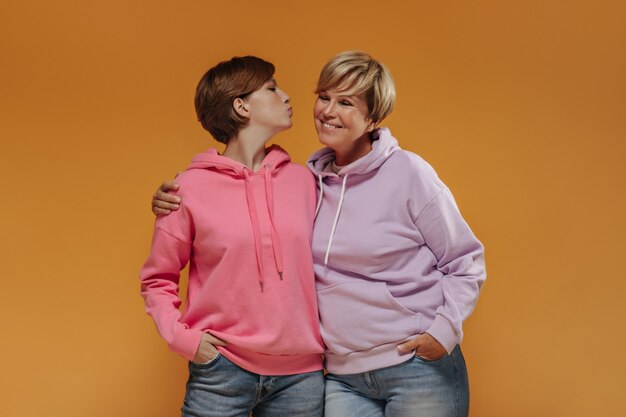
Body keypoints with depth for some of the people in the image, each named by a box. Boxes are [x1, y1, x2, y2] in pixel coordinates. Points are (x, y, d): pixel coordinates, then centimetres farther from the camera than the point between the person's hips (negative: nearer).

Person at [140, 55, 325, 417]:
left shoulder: (302, 180, 5)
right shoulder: (191, 188, -5)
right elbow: (158, 279, 4)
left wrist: (326, 340, 6)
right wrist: (181, 335, -8)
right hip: (222, 372, -3)